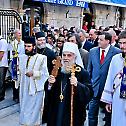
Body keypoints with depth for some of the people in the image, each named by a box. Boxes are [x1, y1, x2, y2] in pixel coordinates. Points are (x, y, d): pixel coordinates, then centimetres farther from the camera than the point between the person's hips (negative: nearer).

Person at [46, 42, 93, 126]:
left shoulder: (83, 73, -8)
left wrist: (77, 84, -31)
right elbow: (47, 91, 10)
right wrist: (50, 84, -10)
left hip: (74, 113, -4)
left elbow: (89, 93, -17)